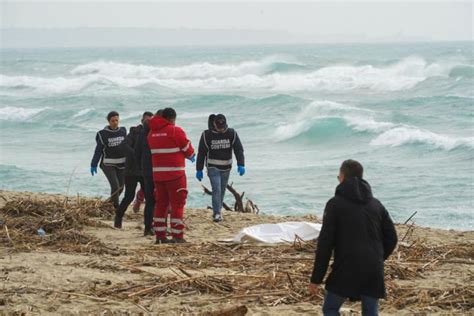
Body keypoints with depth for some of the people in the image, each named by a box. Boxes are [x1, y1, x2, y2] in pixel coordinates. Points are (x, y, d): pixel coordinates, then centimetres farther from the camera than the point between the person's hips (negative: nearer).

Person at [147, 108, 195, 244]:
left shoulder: (152, 133, 7)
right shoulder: (175, 131, -10)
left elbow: (155, 150, 10)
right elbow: (188, 150, -3)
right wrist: (191, 155, 19)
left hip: (157, 174, 6)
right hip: (175, 173, -6)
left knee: (161, 203, 12)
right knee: (177, 204, -1)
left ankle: (160, 236, 11)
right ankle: (177, 236, -5)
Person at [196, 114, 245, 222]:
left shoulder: (232, 133, -5)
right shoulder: (207, 135, -9)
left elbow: (239, 150, -9)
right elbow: (201, 153, -4)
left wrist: (241, 165, -22)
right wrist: (199, 170, -3)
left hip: (226, 167, 3)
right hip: (213, 167, -3)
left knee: (222, 190, 10)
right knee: (216, 189, -14)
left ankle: (218, 210, 24)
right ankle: (217, 213, -13)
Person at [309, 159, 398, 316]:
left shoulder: (335, 204, -2)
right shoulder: (376, 204, 13)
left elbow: (325, 243, -6)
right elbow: (391, 238, 13)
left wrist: (316, 278, -4)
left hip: (346, 269, -4)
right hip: (373, 272, 4)